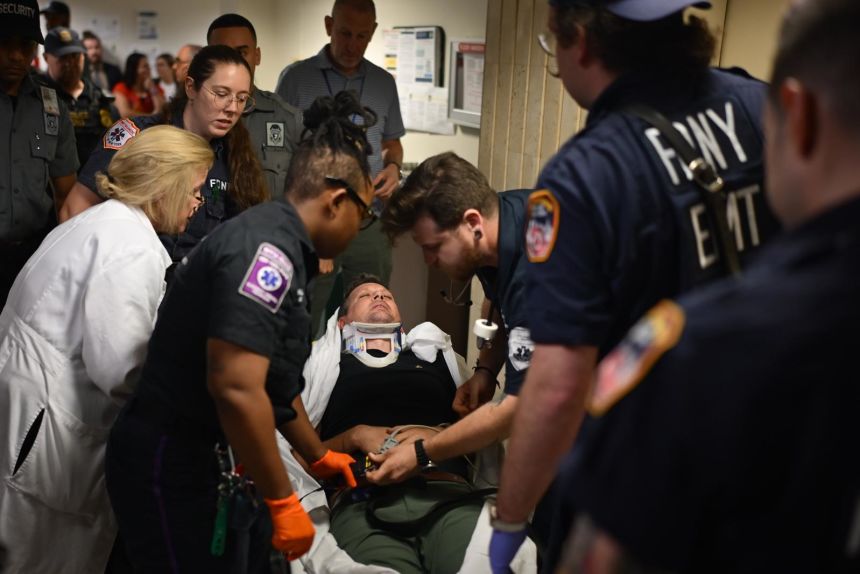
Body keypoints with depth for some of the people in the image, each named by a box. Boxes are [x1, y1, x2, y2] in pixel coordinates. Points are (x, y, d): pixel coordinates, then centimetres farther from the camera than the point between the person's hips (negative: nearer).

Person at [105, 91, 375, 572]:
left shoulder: (282, 248, 10)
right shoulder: (267, 247, -21)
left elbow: (276, 380, 21)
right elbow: (236, 387, -30)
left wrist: (319, 457, 31)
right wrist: (283, 501, -20)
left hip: (221, 465, 9)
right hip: (178, 473, -9)